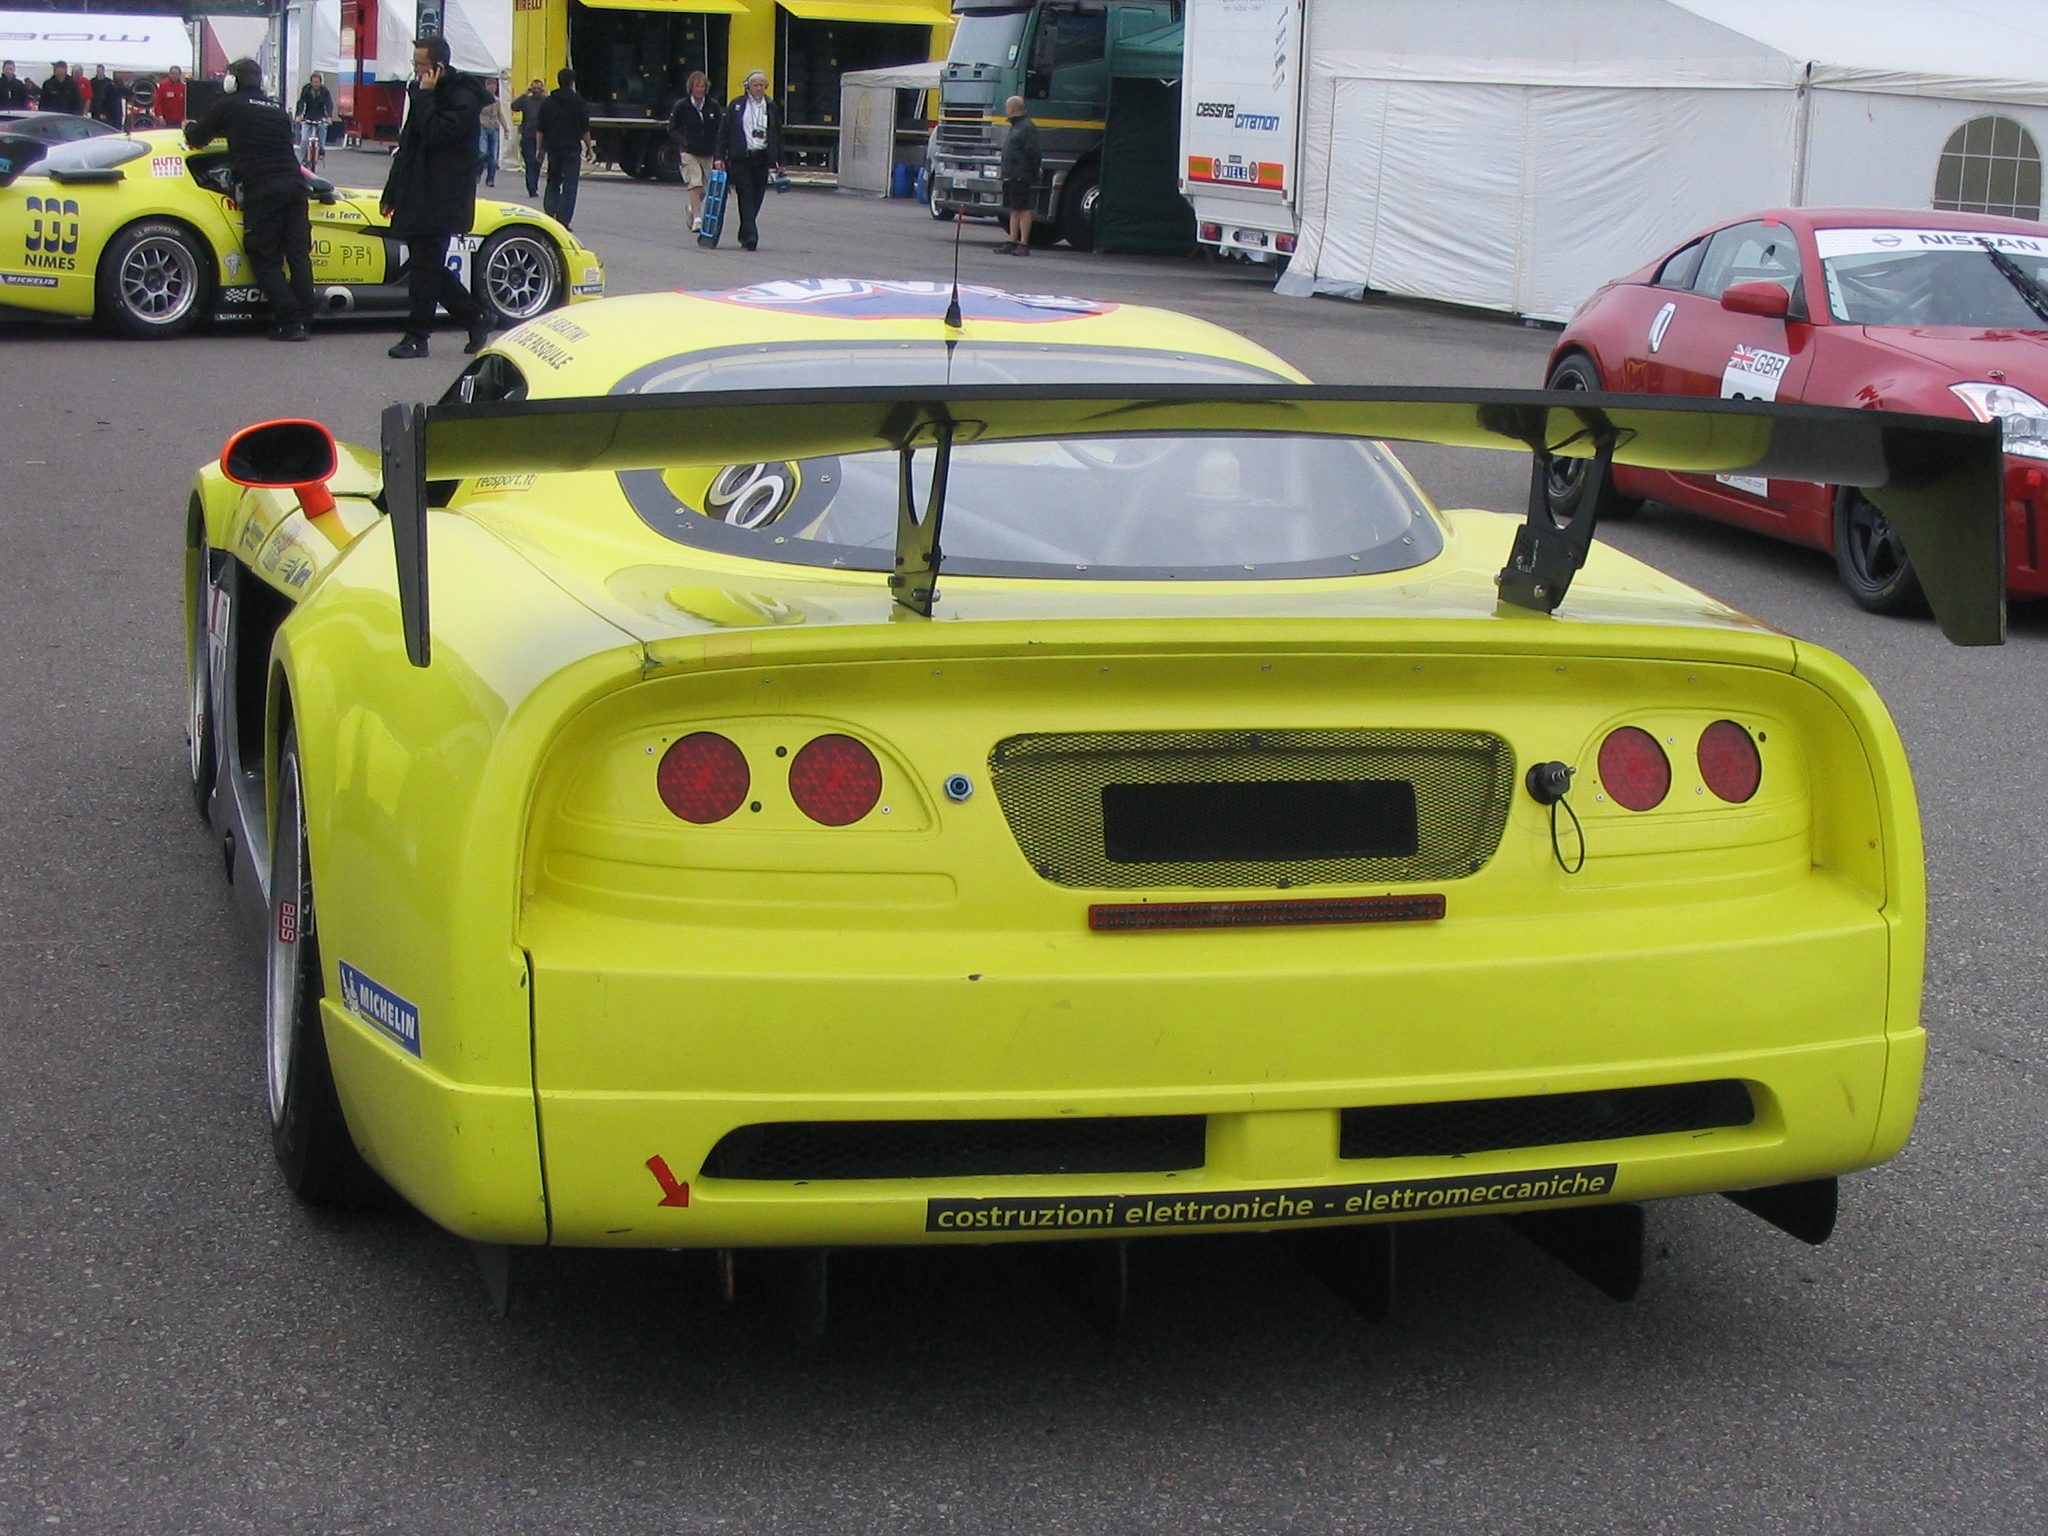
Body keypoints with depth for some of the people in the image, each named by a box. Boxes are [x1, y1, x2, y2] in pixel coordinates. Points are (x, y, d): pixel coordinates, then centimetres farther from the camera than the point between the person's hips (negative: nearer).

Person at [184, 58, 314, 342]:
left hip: (261, 190, -5)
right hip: (294, 183, 5)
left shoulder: (228, 106, 6)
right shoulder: (277, 109, 21)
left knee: (266, 259, 0)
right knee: (298, 254, 7)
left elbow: (197, 139, 13)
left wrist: (190, 127, 37)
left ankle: (290, 321, -8)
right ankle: (303, 320, 3)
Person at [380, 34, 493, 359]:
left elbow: (435, 134, -25)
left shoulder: (463, 97, -11)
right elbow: (406, 146, 21)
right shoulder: (420, 93, 16)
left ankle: (417, 337, -1)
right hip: (416, 200, 9)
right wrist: (391, 194, 20)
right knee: (431, 268, 10)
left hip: (441, 202, -9)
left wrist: (424, 96, -16)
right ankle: (476, 320, 21)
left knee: (425, 268, -7)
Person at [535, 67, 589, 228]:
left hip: (553, 148, 4)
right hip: (572, 149, -4)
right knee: (569, 186, -1)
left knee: (553, 182, 18)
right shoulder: (578, 102, -3)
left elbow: (541, 130, 8)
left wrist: (540, 149, 14)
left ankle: (549, 212, 0)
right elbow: (585, 130, -5)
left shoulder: (548, 102, 8)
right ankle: (563, 220, -8)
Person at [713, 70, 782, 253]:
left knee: (756, 199, 4)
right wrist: (720, 157, -4)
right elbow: (723, 132, 4)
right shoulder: (736, 106, 3)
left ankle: (745, 236, 17)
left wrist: (780, 162, 11)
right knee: (746, 198, -8)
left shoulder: (772, 108, 11)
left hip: (762, 159, 3)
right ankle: (750, 238, -12)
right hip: (741, 159, -3)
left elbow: (778, 136, 14)